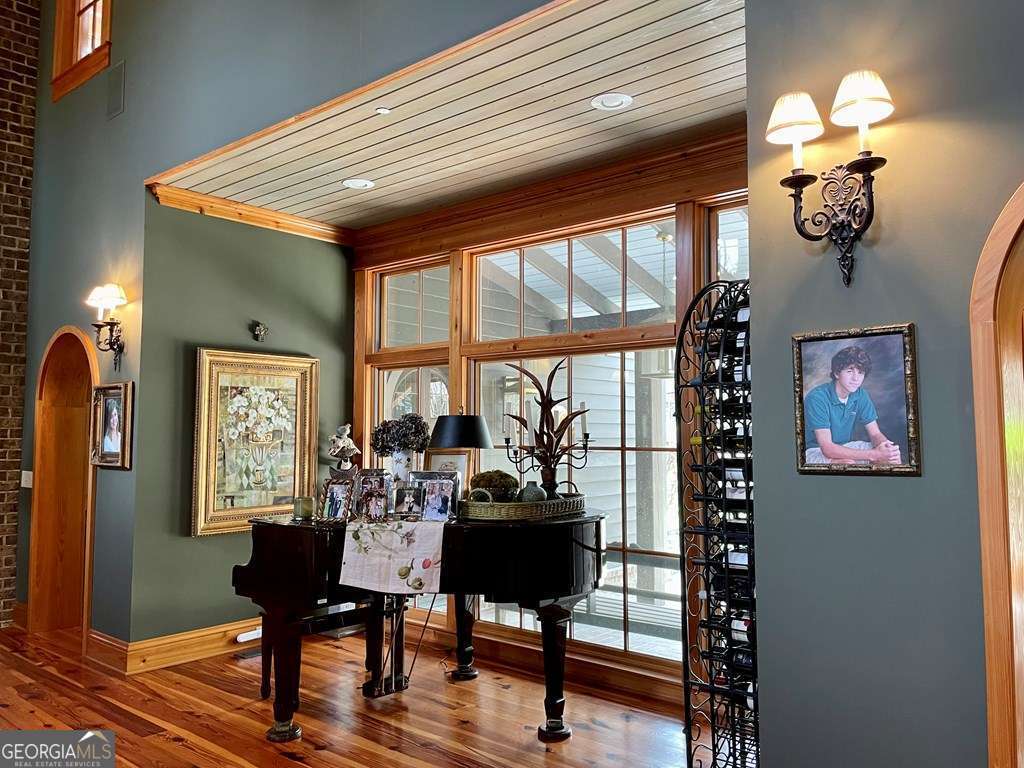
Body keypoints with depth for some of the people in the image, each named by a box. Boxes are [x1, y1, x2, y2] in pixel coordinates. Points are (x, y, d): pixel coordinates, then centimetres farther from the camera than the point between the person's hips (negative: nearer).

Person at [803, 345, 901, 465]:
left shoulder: (861, 395, -4)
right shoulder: (816, 397, -25)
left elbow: (875, 434, -1)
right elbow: (827, 448, -30)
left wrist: (886, 447, -27)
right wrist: (873, 454, -35)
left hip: (846, 447, 6)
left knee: (893, 456, -12)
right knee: (849, 464, -35)